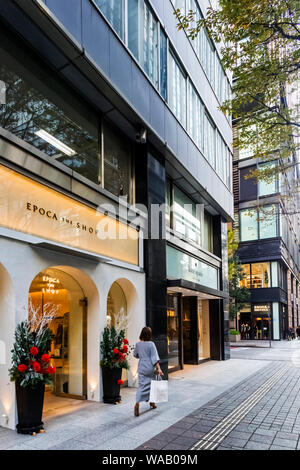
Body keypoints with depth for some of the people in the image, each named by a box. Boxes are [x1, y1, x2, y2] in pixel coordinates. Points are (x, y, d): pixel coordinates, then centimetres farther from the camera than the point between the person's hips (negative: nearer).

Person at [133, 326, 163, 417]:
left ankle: (137, 403, -18)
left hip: (141, 367, 2)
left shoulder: (138, 344, -1)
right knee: (151, 384, 17)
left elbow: (135, 354, 15)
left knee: (141, 386, 2)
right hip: (150, 368, -2)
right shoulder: (151, 344, -12)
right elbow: (155, 357, -16)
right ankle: (152, 402, 30)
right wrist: (158, 368, -17)